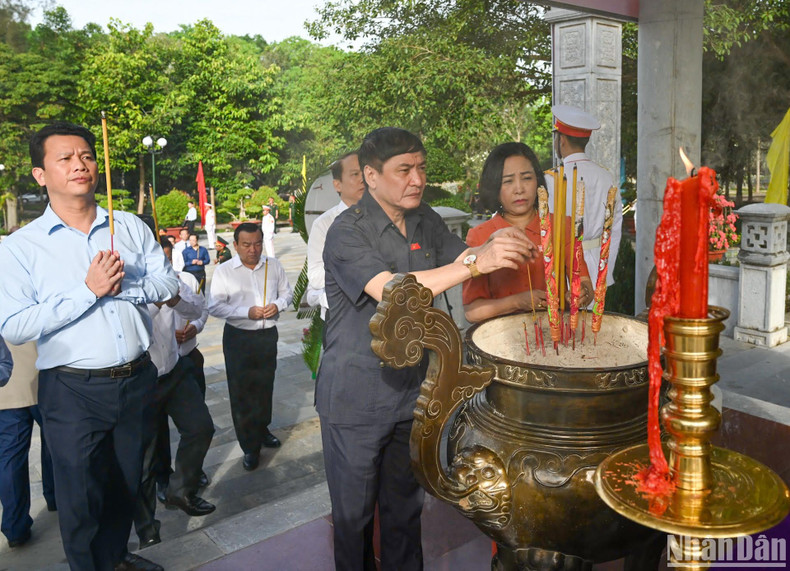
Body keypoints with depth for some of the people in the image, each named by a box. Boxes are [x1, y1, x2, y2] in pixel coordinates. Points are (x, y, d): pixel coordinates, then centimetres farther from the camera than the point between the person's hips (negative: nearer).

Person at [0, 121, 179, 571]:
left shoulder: (131, 227, 4)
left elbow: (168, 284, 1)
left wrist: (121, 287, -16)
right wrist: (88, 290, -20)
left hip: (137, 381, 4)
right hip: (73, 392, -3)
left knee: (126, 484, 21)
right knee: (80, 496, 9)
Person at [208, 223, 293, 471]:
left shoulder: (273, 265, 1)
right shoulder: (223, 271, -9)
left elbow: (287, 292, 12)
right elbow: (214, 306, -13)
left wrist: (278, 304, -11)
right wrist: (247, 312, -22)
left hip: (268, 335, 3)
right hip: (238, 338, -3)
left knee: (265, 386, 18)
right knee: (241, 392, 1)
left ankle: (261, 430, 41)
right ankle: (249, 446, 14)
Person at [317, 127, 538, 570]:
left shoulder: (426, 221, 4)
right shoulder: (348, 232, -19)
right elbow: (392, 291, -31)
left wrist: (500, 247, -17)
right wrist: (476, 262, -38)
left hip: (410, 391, 6)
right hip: (355, 399, -5)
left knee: (405, 506, 21)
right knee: (355, 513, 12)